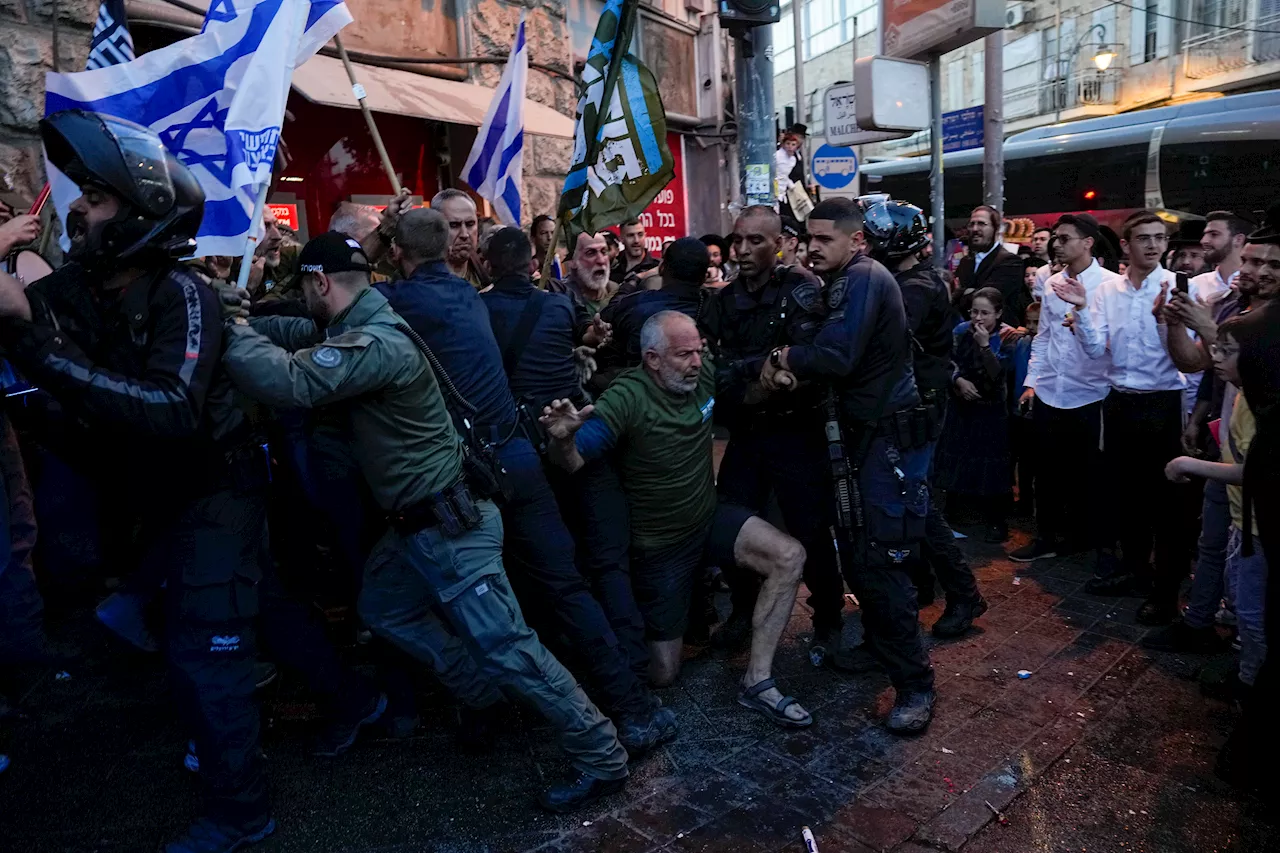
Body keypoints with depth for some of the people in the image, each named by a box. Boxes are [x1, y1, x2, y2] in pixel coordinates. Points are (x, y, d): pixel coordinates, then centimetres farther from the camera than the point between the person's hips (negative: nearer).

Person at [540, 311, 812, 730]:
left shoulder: (702, 374, -8)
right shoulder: (629, 398, -25)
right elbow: (572, 461, -31)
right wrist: (562, 437, -52)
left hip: (709, 518, 5)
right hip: (659, 545, -5)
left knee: (789, 557, -19)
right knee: (663, 675, 2)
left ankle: (756, 681, -9)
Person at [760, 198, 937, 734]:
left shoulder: (864, 278, -15)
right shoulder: (847, 282, 16)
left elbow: (836, 355, -28)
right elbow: (831, 359, 13)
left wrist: (784, 359, -11)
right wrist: (793, 374, -8)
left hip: (892, 437, -10)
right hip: (866, 434, 10)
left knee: (879, 562, -10)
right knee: (856, 553, 16)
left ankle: (914, 684, 1)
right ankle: (879, 645, 35)